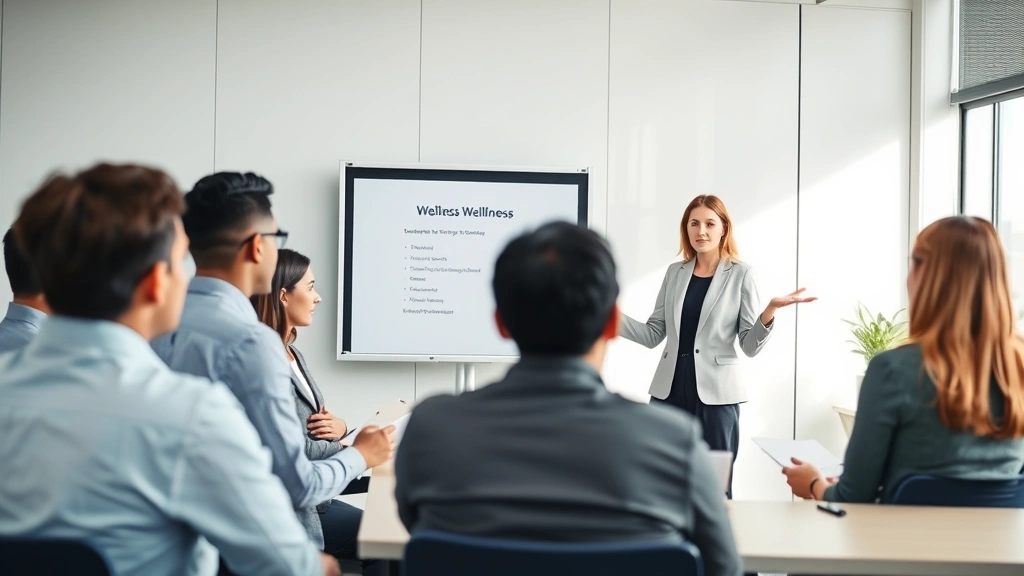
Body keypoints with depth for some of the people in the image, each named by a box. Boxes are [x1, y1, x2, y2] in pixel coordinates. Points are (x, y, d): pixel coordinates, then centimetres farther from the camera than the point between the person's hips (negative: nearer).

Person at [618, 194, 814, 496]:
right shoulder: (675, 272, 9)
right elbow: (653, 335, 8)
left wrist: (770, 310, -22)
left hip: (715, 392, -3)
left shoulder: (740, 274, -1)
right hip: (670, 389, 3)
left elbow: (750, 346, -4)